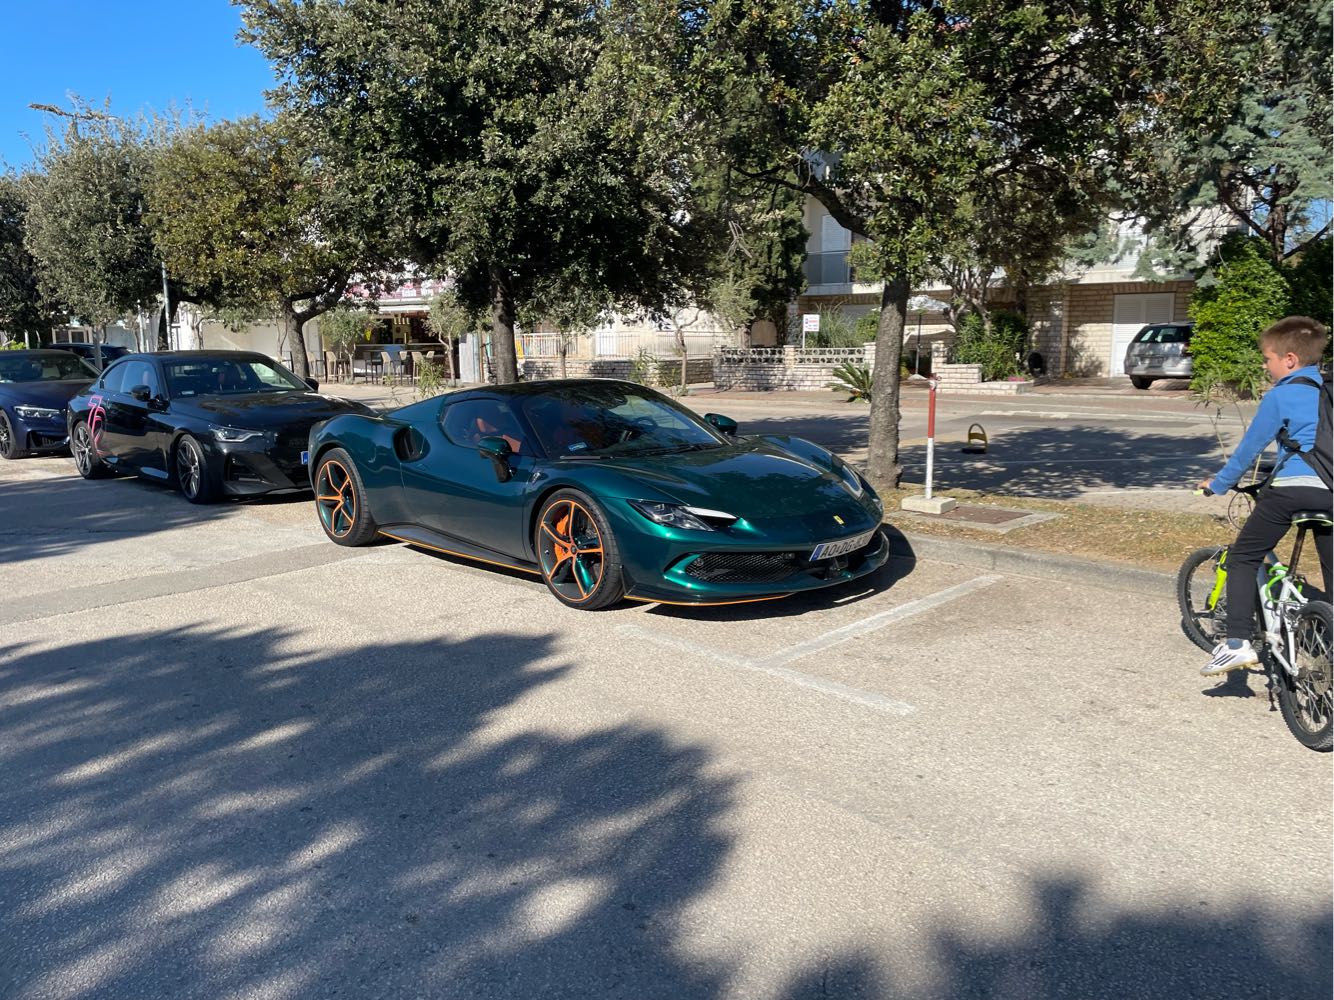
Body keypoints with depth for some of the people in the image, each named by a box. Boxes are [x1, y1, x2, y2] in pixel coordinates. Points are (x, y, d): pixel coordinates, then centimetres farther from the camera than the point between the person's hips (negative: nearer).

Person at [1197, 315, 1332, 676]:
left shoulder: (1279, 396, -1)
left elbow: (1251, 447, 3)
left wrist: (1218, 484, 16)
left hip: (1290, 487, -6)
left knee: (1242, 558, 4)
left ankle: (1238, 642, -6)